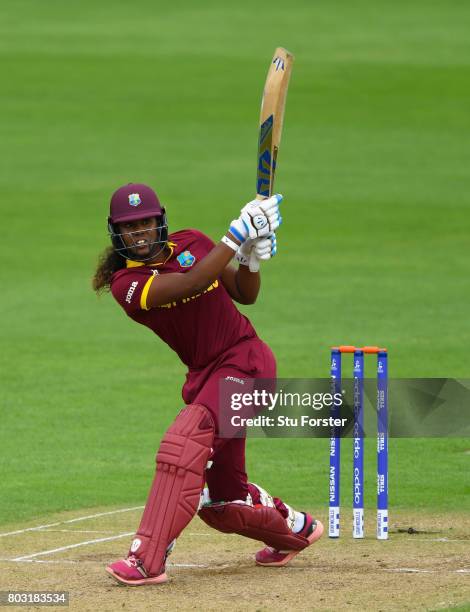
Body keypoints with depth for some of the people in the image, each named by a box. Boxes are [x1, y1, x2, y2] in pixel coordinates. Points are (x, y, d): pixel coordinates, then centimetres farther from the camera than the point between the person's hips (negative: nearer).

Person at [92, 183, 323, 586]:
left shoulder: (191, 244, 1)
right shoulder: (125, 283, -7)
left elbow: (246, 295, 8)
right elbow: (192, 284, -22)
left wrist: (252, 258, -12)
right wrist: (237, 236, -24)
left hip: (246, 360, -4)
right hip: (203, 375, 4)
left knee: (185, 440, -27)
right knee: (220, 499, 9)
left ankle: (148, 559, -32)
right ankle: (295, 528, 39)